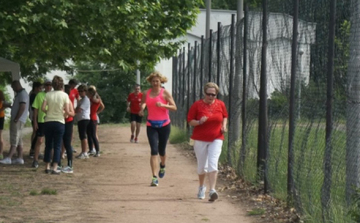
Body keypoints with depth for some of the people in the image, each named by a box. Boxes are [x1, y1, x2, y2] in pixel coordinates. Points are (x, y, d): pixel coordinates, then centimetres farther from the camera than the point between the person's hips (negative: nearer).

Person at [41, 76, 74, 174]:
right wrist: (72, 113, 11)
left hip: (48, 122, 2)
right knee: (57, 146, 2)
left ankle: (47, 167, 14)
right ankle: (54, 168, -4)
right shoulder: (64, 95, -6)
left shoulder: (48, 94, -1)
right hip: (59, 122, -2)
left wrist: (49, 111, 11)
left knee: (48, 145, 12)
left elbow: (43, 108, -8)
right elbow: (67, 111, -10)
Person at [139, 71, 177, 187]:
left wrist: (163, 105, -22)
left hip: (164, 125, -1)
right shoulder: (146, 94, 5)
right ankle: (155, 178, -15)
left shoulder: (165, 93, -3)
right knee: (154, 150, -11)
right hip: (151, 126, 1)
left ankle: (162, 166, 47)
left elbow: (174, 107, -6)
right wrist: (141, 110, -5)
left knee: (161, 150, 11)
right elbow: (142, 104, 18)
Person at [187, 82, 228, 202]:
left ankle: (212, 190, -20)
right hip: (200, 139, 0)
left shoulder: (220, 104, 2)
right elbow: (190, 121, -3)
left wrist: (224, 125, 0)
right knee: (202, 165, 10)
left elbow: (225, 116, 19)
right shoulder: (197, 105, -6)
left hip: (216, 139, 0)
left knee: (213, 163, -15)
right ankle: (201, 187, 34)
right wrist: (199, 122, -23)